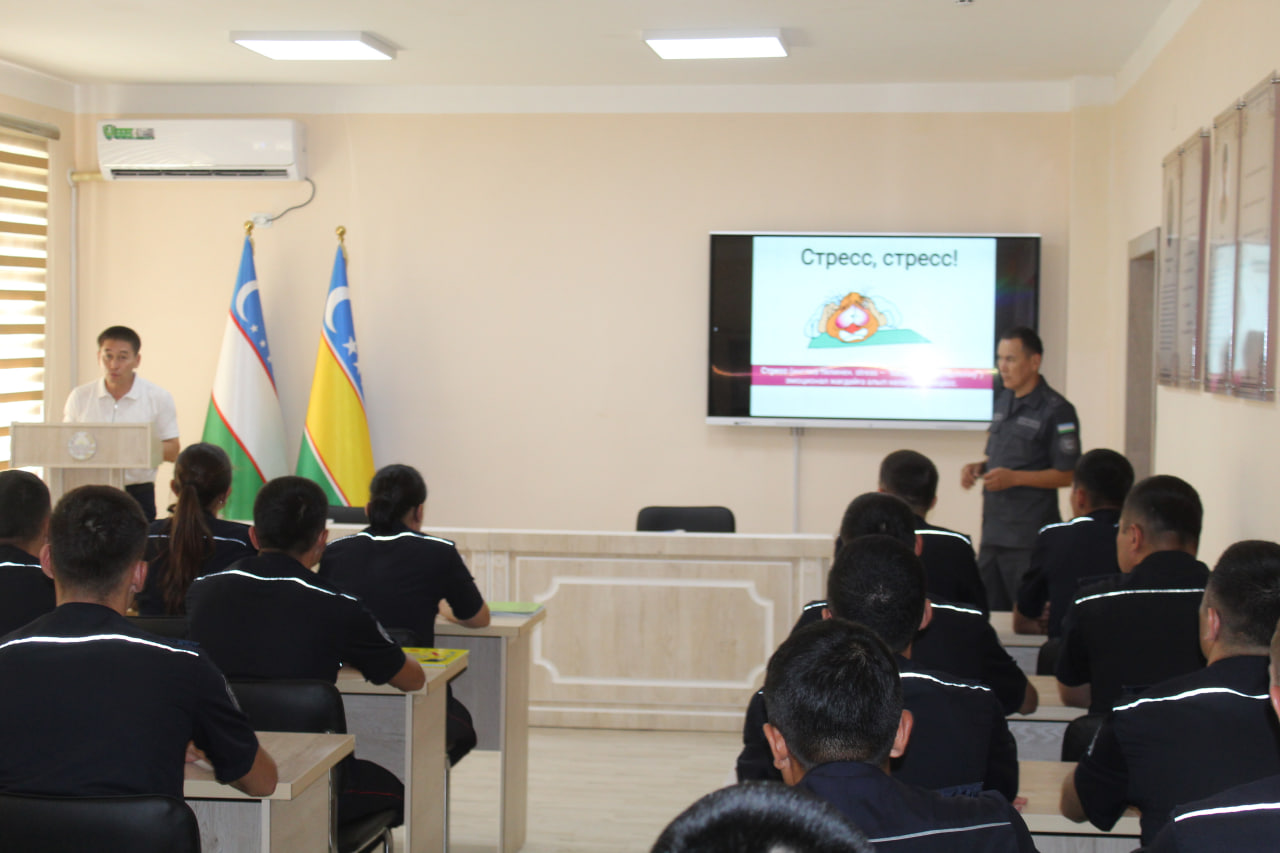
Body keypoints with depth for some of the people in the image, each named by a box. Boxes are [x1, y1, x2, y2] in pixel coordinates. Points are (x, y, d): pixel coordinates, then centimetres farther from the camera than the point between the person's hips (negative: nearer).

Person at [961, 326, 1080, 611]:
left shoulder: (1056, 411, -9)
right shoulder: (1003, 401, 15)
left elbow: (1067, 475, -10)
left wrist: (1014, 478, -19)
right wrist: (979, 468, 3)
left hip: (1030, 537, -7)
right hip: (993, 532, 7)